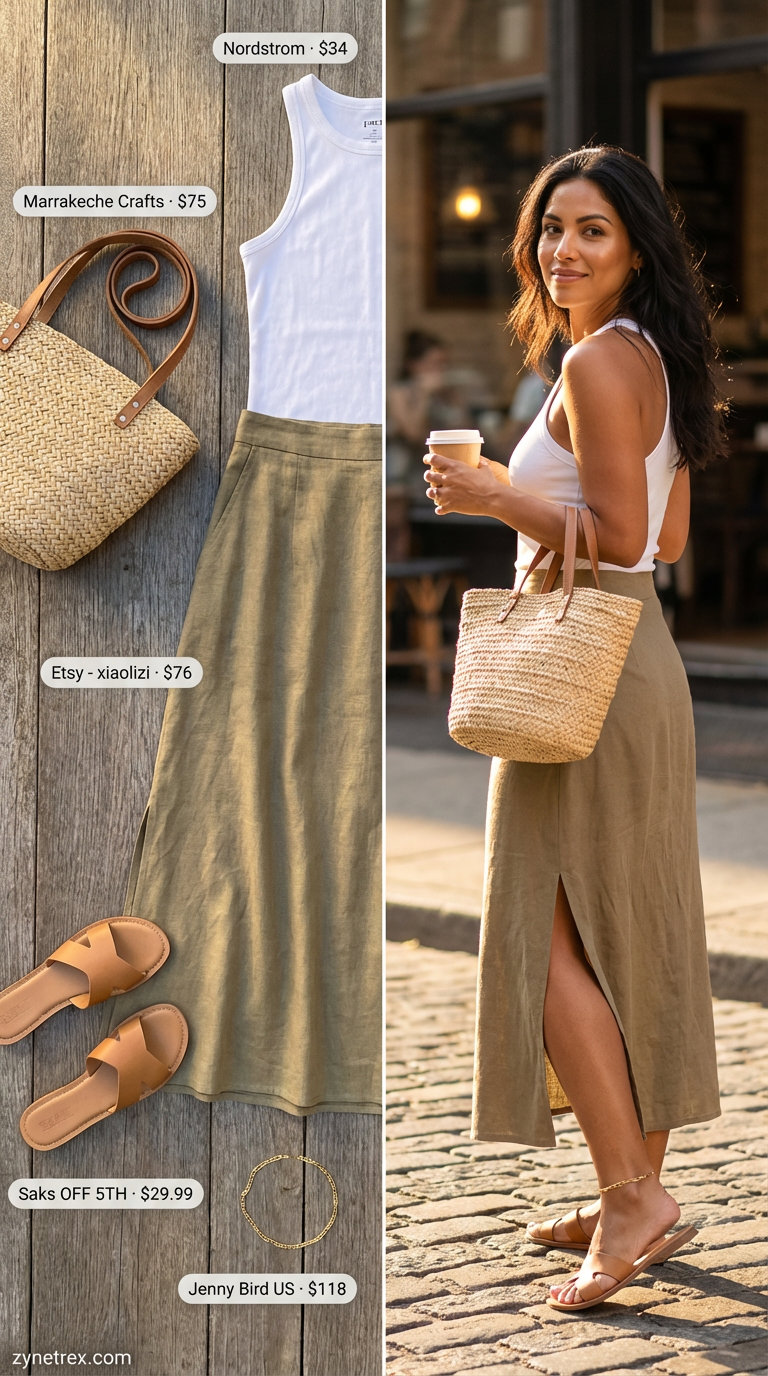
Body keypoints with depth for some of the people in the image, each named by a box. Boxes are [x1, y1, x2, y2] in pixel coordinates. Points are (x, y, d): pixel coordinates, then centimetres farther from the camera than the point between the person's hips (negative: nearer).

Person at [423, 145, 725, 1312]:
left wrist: (495, 498, -12)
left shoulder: (596, 361, -15)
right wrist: (527, 490, 23)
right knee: (633, 931, 12)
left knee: (549, 933, -6)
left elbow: (617, 536, -21)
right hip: (642, 657, 10)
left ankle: (630, 1197, -8)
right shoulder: (658, 359, 14)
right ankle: (643, 1191, 19)